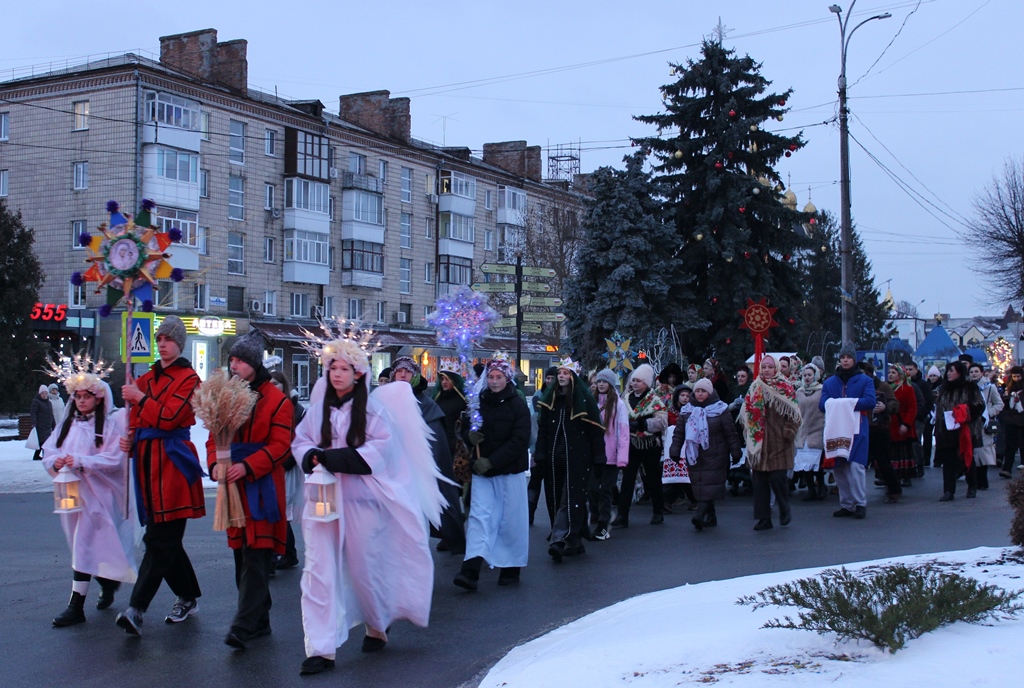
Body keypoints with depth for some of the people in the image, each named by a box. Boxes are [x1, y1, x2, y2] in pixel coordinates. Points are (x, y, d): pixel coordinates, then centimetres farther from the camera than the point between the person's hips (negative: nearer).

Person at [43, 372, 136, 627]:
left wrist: (81, 462, -24)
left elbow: (113, 460, -14)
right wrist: (55, 462, -15)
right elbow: (49, 452, 8)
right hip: (70, 492, 6)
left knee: (85, 546, -10)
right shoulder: (68, 424, 12)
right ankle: (108, 584, 36)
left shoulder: (110, 423, -5)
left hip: (97, 493, -6)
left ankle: (76, 606, -9)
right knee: (90, 546, 14)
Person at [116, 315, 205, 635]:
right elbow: (137, 419, 19)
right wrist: (129, 439, 0)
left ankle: (137, 608, -17)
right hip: (147, 459, 7)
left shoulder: (188, 378, -2)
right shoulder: (146, 378, 18)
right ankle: (188, 599, 23)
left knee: (159, 539, -11)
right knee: (166, 539, 10)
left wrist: (140, 397, -6)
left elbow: (169, 417, -14)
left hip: (172, 461, -7)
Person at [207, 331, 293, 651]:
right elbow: (214, 437, 11)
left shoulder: (277, 401, -6)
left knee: (257, 555, -10)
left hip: (263, 489, -6)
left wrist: (247, 467, -24)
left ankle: (244, 626, -12)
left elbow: (280, 446, -11)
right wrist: (215, 464, -10)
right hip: (233, 486, 6)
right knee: (242, 554, 11)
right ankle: (259, 621, 22)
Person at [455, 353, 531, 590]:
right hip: (482, 470, 3)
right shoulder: (479, 401, 4)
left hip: (510, 471, -3)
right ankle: (471, 570, -16)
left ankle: (511, 568, 17)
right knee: (479, 515, -7)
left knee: (511, 519, 4)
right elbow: (465, 428, 15)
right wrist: (469, 435, -10)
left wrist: (492, 461, -19)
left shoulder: (518, 405, -6)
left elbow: (520, 440, -14)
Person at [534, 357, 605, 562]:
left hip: (577, 457, -5)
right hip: (555, 456, 5)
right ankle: (575, 541, 14)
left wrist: (598, 458, -7)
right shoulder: (549, 399, 10)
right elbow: (542, 428, 11)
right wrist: (540, 455, 4)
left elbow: (596, 430, -4)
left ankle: (559, 540, -15)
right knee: (556, 497, 5)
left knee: (570, 498, -9)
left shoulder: (585, 399, -4)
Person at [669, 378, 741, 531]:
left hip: (714, 456, -4)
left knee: (709, 485, -13)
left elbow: (730, 433, 0)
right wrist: (675, 452, 0)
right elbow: (678, 433, 9)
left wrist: (736, 453, -1)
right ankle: (710, 516, 13)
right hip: (693, 456, 4)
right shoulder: (686, 410, 9)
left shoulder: (720, 410, -1)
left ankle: (700, 515, -23)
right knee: (699, 487, 4)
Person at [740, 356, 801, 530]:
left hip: (778, 442, -4)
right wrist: (748, 431, 7)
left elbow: (793, 413, -3)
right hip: (758, 444, 4)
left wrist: (789, 432, -13)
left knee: (778, 478, -9)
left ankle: (785, 509, 18)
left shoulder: (785, 388, 1)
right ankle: (764, 518, 10)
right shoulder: (754, 388, 12)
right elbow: (746, 413, 18)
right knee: (759, 480, 2)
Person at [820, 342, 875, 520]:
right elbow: (823, 403, 3)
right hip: (835, 430, 4)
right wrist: (838, 405, -15)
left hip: (857, 430, -4)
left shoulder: (864, 380, 6)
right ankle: (846, 504, 12)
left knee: (855, 466, -13)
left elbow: (870, 401, -8)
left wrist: (848, 403, -14)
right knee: (838, 468, 4)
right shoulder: (830, 382, 15)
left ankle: (860, 503, -4)